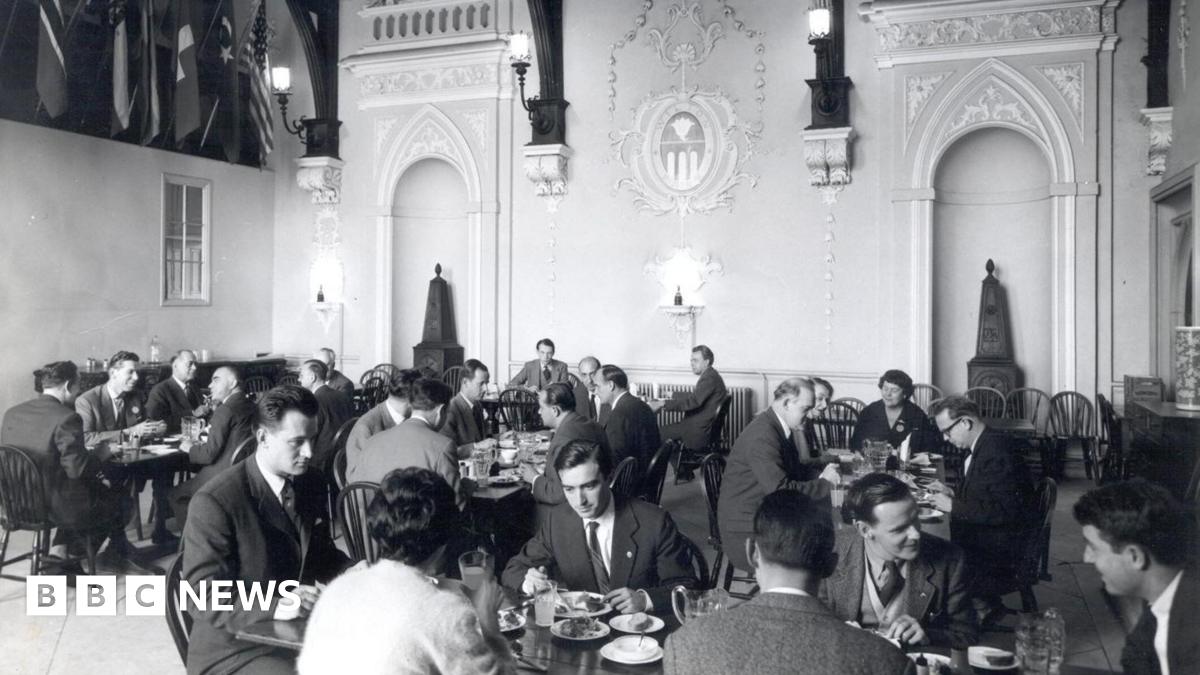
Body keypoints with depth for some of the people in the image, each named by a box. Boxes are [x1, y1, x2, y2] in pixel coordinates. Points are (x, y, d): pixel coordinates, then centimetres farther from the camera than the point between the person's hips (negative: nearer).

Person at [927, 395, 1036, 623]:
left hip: (1003, 551, -9)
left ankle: (983, 607, 3)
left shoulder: (998, 450, -20)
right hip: (983, 540, 9)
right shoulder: (979, 448, 9)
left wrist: (954, 506, -21)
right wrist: (953, 495, 2)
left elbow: (1006, 511, -25)